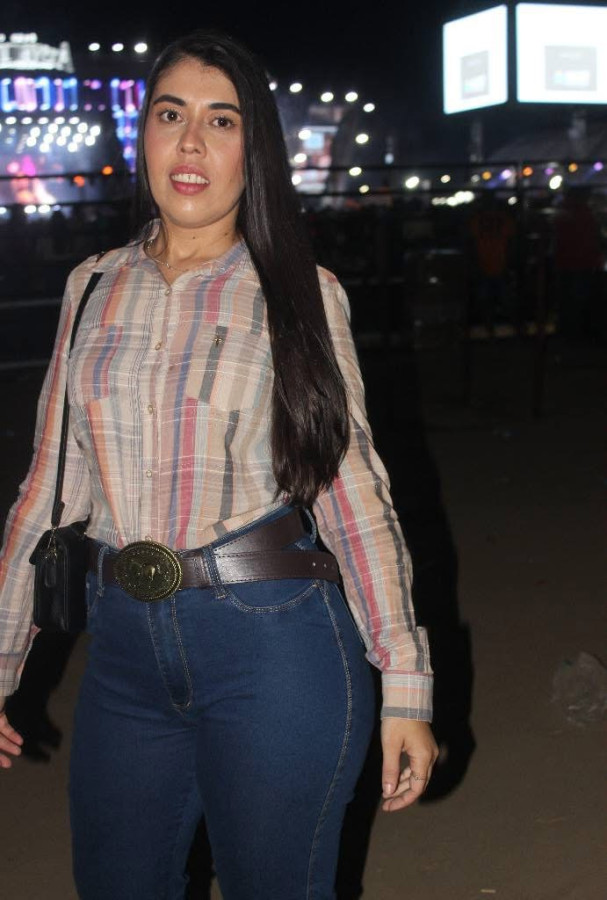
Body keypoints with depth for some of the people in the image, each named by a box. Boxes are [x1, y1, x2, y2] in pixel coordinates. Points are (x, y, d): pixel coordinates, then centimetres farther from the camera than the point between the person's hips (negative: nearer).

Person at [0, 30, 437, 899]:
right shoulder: (95, 288, 7)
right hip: (125, 642, 3)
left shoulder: (300, 294, -1)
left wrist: (406, 685, -7)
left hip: (274, 640, -3)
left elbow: (352, 487, -4)